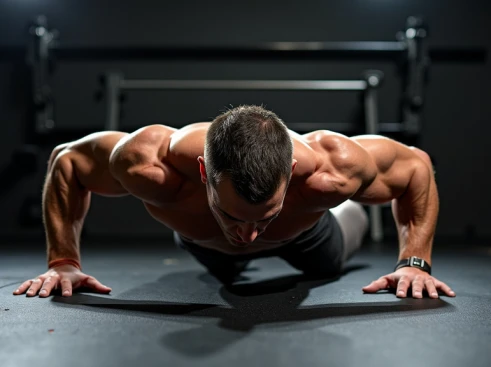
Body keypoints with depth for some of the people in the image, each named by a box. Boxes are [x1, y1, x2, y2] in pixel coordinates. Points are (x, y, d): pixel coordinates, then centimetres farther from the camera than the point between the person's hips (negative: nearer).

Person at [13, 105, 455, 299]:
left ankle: (354, 213, 69)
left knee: (331, 262, 36)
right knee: (225, 271, 38)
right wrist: (64, 261, -29)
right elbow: (66, 160, -26)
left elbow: (416, 165, -27)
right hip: (201, 238, 0)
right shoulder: (148, 164, -48)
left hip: (300, 232, 0)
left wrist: (415, 261, -32)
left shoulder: (331, 169, -49)